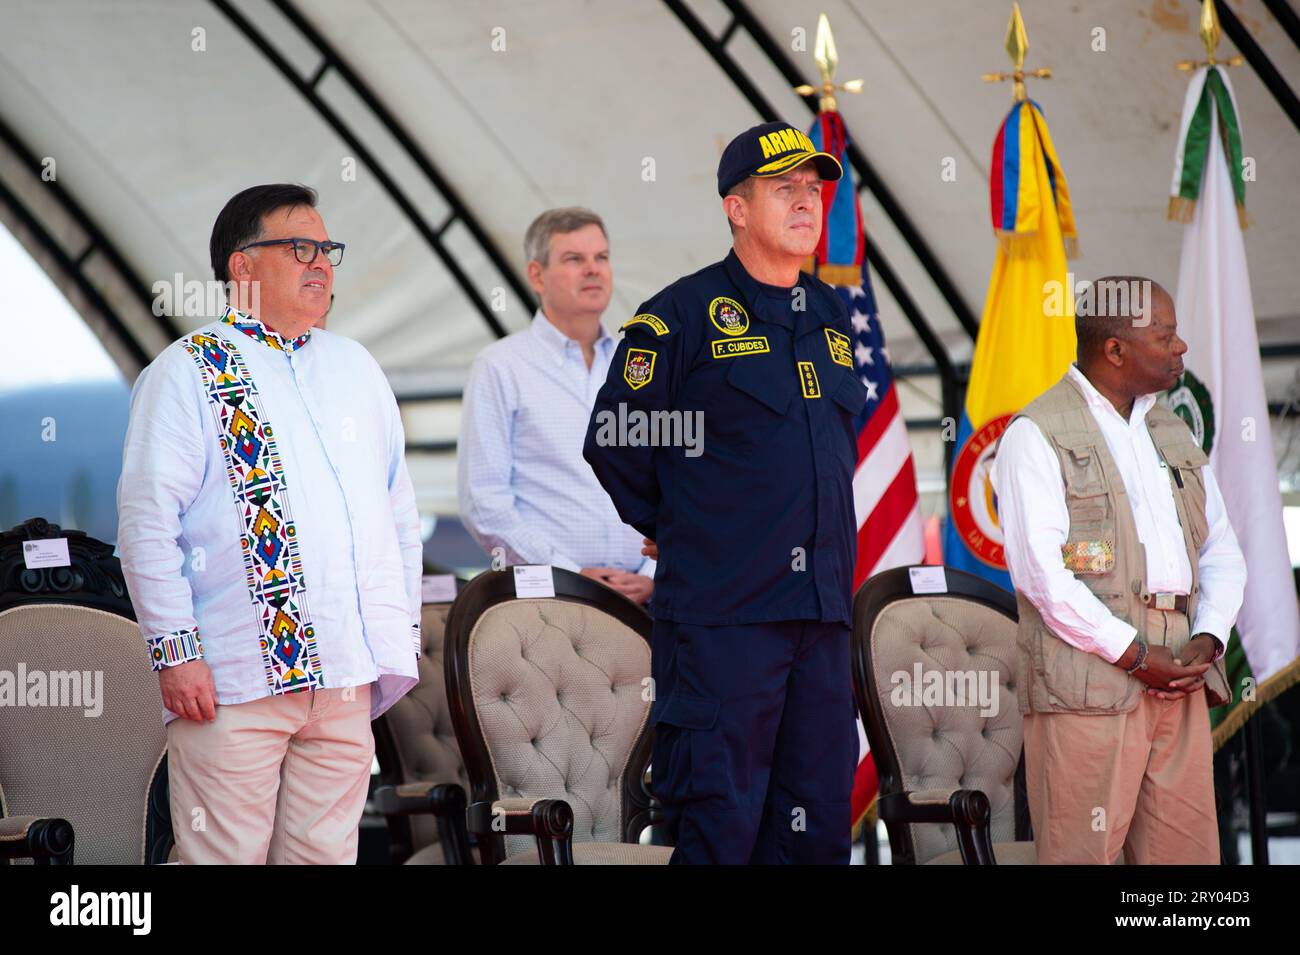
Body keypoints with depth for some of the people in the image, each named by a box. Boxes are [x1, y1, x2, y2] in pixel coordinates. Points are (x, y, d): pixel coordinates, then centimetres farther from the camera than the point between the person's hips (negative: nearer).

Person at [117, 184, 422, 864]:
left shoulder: (355, 368, 18)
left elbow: (399, 511, 23)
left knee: (326, 853, 7)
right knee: (227, 857, -5)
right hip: (235, 679, -6)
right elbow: (146, 521, -7)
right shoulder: (186, 373, -1)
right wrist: (175, 652, -13)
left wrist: (401, 632, 17)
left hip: (347, 677, 6)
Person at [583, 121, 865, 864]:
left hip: (822, 607, 6)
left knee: (818, 822, 7)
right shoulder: (684, 316, -5)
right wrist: (672, 527, 6)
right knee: (718, 825, -6)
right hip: (722, 613, -6)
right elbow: (612, 442, -1)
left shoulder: (833, 316, 14)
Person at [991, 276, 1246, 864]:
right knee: (1083, 853, -8)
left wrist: (1207, 638, 0)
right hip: (1088, 682, -7)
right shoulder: (1036, 435, -3)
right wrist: (1135, 655, -14)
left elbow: (1222, 551, 20)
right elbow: (1039, 569, -13)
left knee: (1188, 850, 3)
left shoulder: (1172, 433, 21)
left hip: (1181, 681, 7)